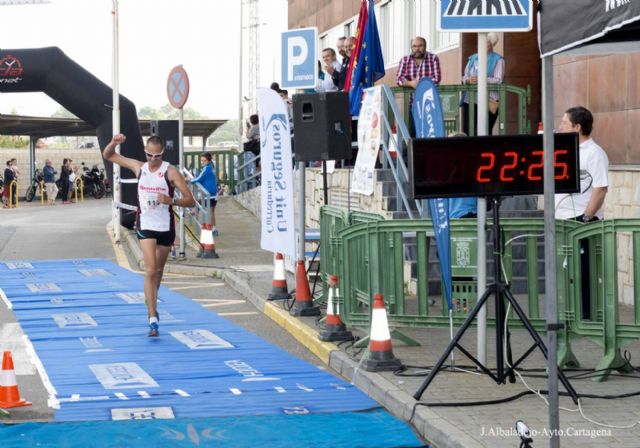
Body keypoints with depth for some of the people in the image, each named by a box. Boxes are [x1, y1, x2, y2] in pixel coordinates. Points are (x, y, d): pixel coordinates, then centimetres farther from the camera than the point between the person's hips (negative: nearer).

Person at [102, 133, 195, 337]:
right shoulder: (139, 167, 0)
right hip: (146, 226, 0)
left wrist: (171, 200, -30)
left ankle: (151, 304, 40)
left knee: (158, 270, 16)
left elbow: (190, 200, -12)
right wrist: (114, 142, -11)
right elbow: (108, 155, 10)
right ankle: (153, 319, -18)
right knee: (150, 270, -13)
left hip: (165, 226, 0)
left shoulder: (170, 172, -9)